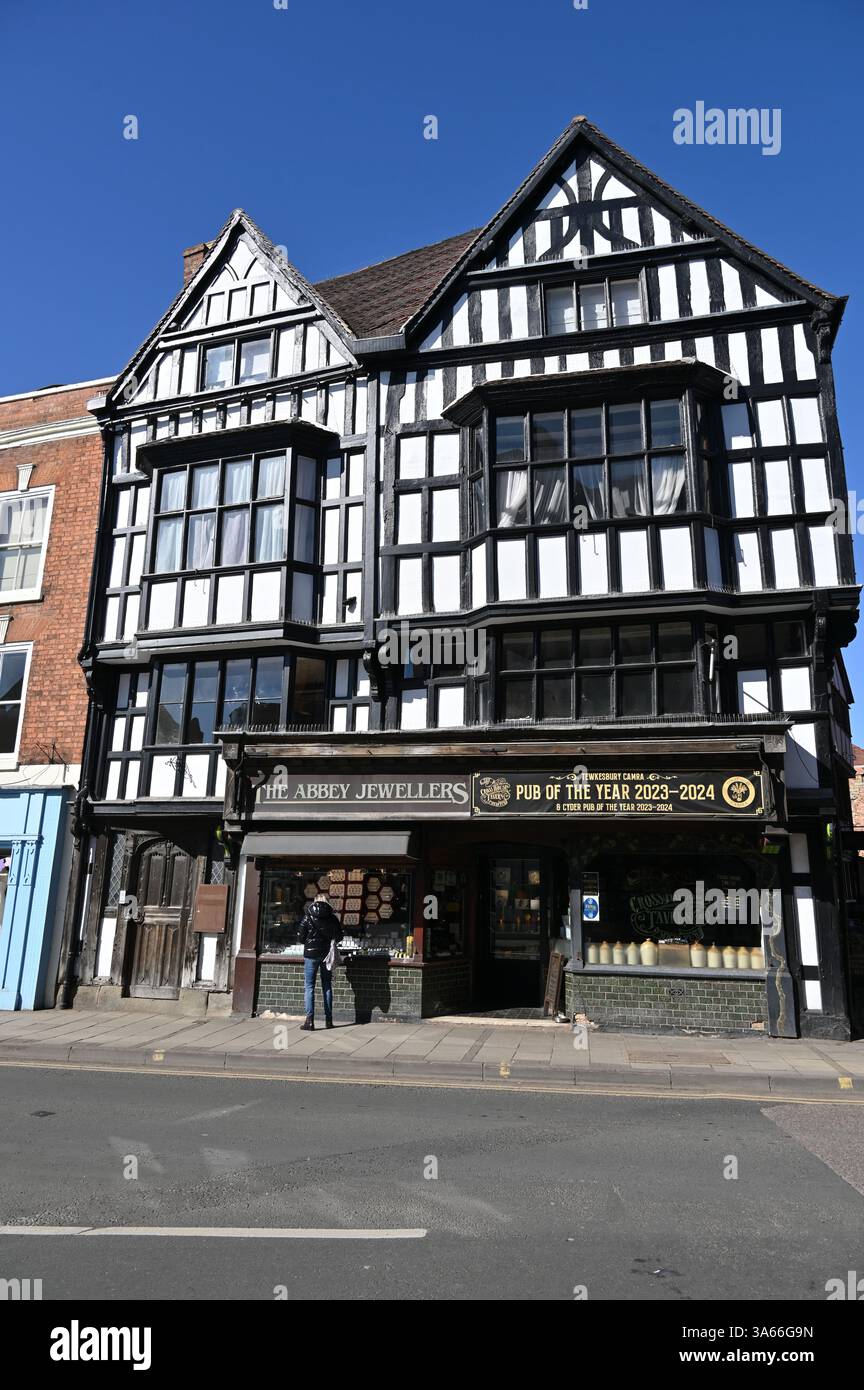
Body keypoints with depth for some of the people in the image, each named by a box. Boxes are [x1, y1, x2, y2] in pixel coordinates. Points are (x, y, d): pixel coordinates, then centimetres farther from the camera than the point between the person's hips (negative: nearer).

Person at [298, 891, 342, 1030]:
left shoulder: (308, 916, -6)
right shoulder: (332, 917, 1)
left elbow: (301, 935, -4)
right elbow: (339, 935, 4)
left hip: (311, 953, -3)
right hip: (327, 953, 3)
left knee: (309, 987, 0)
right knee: (327, 986, 11)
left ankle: (310, 1021, -7)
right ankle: (328, 1020, 14)